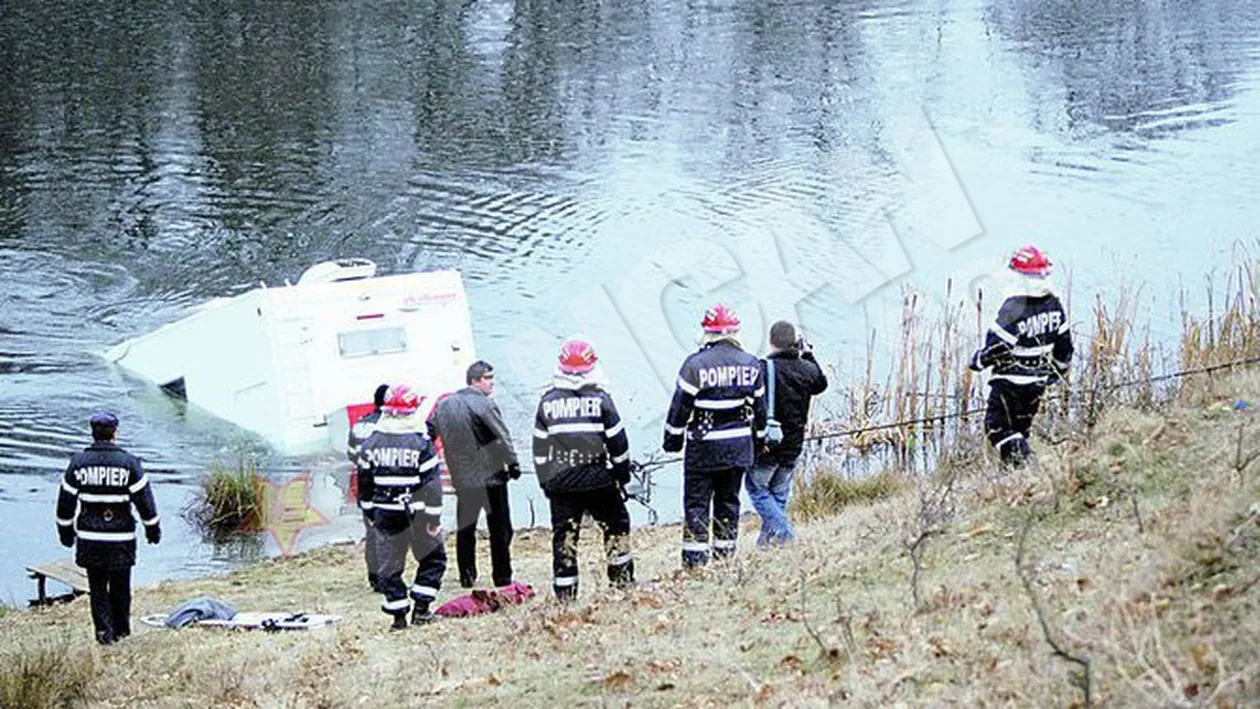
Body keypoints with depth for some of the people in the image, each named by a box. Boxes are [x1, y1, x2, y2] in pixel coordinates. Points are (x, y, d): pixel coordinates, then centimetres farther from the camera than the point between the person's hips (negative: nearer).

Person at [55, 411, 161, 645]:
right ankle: (120, 630, 21)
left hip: (89, 537, 1)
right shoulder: (128, 463, -6)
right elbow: (144, 499, -4)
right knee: (120, 586, 12)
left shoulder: (78, 462, -1)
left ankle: (104, 629, -4)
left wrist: (66, 530, 17)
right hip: (120, 536, -1)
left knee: (97, 587, 8)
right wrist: (153, 528, 8)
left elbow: (66, 501, 5)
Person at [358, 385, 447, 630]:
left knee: (389, 565, 10)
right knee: (432, 557, 15)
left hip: (385, 515, 3)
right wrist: (434, 517, -6)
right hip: (416, 514, -3)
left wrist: (370, 512, 18)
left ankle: (398, 614, 7)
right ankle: (421, 608, 9)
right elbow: (432, 483, -12)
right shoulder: (420, 443, -11)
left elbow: (365, 482, 8)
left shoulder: (371, 443, 0)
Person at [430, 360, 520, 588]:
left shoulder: (444, 405, 6)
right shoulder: (484, 404, -12)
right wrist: (513, 464, -4)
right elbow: (503, 437, -13)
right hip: (491, 475, -5)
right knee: (499, 529, 4)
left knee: (465, 529, 14)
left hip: (462, 478, 5)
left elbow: (429, 433, 9)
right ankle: (502, 576, 4)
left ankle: (467, 576, 13)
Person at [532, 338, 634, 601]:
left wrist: (545, 481, 17)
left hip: (559, 483, 2)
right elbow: (617, 441, -1)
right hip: (597, 480, -2)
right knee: (616, 523, 15)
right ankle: (622, 578, 15)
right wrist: (622, 473, 12)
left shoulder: (547, 402, 2)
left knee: (563, 535, 5)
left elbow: (540, 448, 7)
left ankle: (565, 593, 3)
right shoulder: (600, 399, -5)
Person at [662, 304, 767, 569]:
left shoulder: (696, 365, -13)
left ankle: (694, 562, -2)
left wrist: (673, 438, 3)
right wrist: (758, 440, 23)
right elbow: (759, 407, 11)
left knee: (696, 504, 1)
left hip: (704, 448, -4)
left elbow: (680, 407, -9)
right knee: (728, 502, 13)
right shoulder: (751, 365, 3)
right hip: (739, 447, 4)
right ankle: (726, 558, 16)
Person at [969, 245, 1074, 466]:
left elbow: (997, 345, -21)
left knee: (997, 427, 0)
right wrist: (1059, 370, 26)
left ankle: (1025, 464, -16)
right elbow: (1064, 342, 11)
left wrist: (979, 361, -1)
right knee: (1020, 428, 20)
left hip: (1010, 382, -7)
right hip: (1038, 382, 7)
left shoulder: (1013, 309, -22)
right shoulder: (1054, 305, 1)